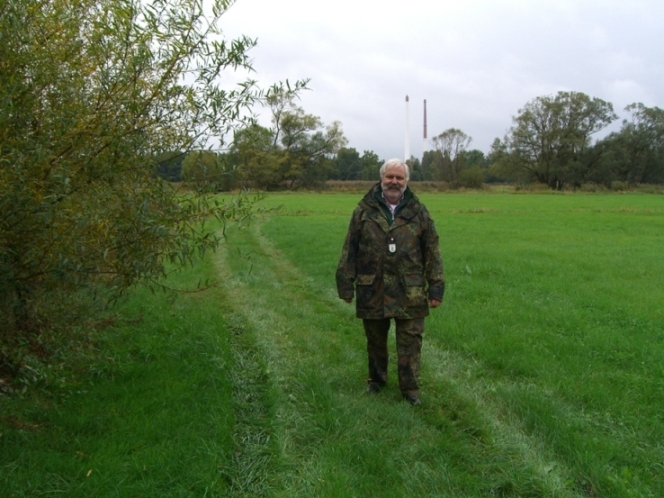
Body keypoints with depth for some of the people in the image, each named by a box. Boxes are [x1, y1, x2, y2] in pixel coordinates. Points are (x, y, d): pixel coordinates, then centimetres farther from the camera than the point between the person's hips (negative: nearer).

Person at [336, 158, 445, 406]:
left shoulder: (418, 212, 4)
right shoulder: (365, 210, 3)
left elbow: (432, 252, 5)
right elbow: (349, 250, 5)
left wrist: (436, 287, 0)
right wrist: (346, 284, 3)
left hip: (409, 293, -1)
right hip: (372, 290, 1)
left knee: (410, 341, 1)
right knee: (375, 339, 15)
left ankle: (410, 388, 15)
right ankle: (376, 379, 35)